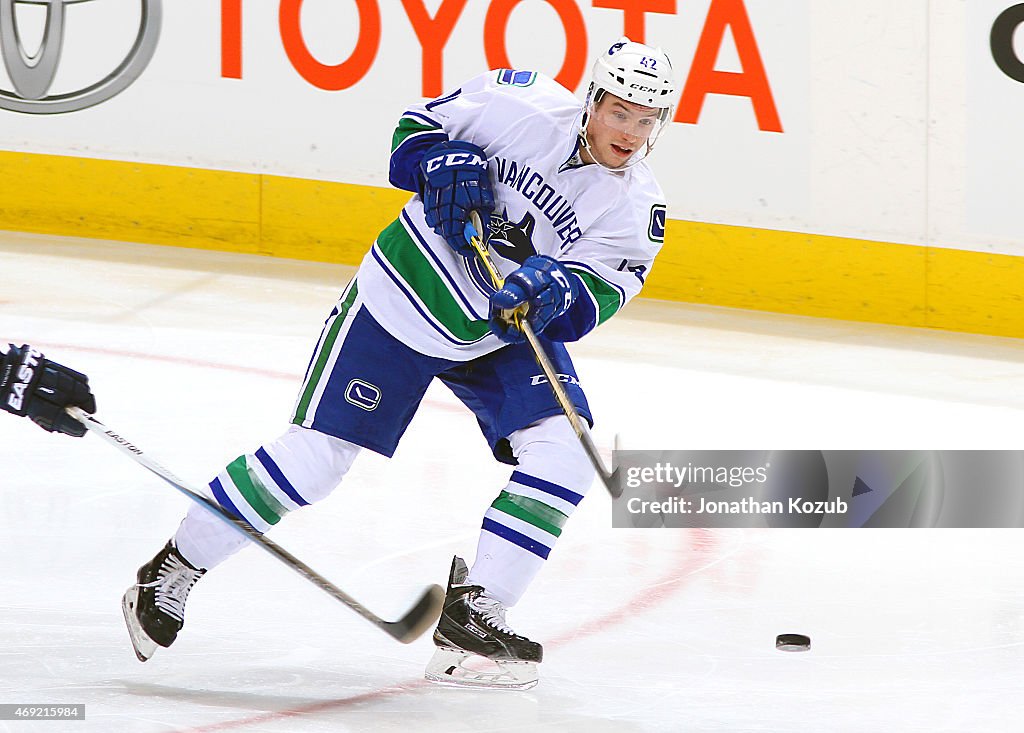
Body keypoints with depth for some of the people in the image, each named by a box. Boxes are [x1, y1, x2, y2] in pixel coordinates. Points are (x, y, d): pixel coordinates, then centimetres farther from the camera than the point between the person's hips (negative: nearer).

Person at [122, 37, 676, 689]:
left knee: (565, 451, -16)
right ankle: (175, 569, 10)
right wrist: (441, 165, -25)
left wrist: (555, 290, -37)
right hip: (405, 297, -4)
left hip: (507, 332, 4)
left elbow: (596, 293, -17)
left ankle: (472, 614, -8)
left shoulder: (639, 208, -12)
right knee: (316, 455, -6)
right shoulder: (524, 107, -19)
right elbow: (417, 129, -5)